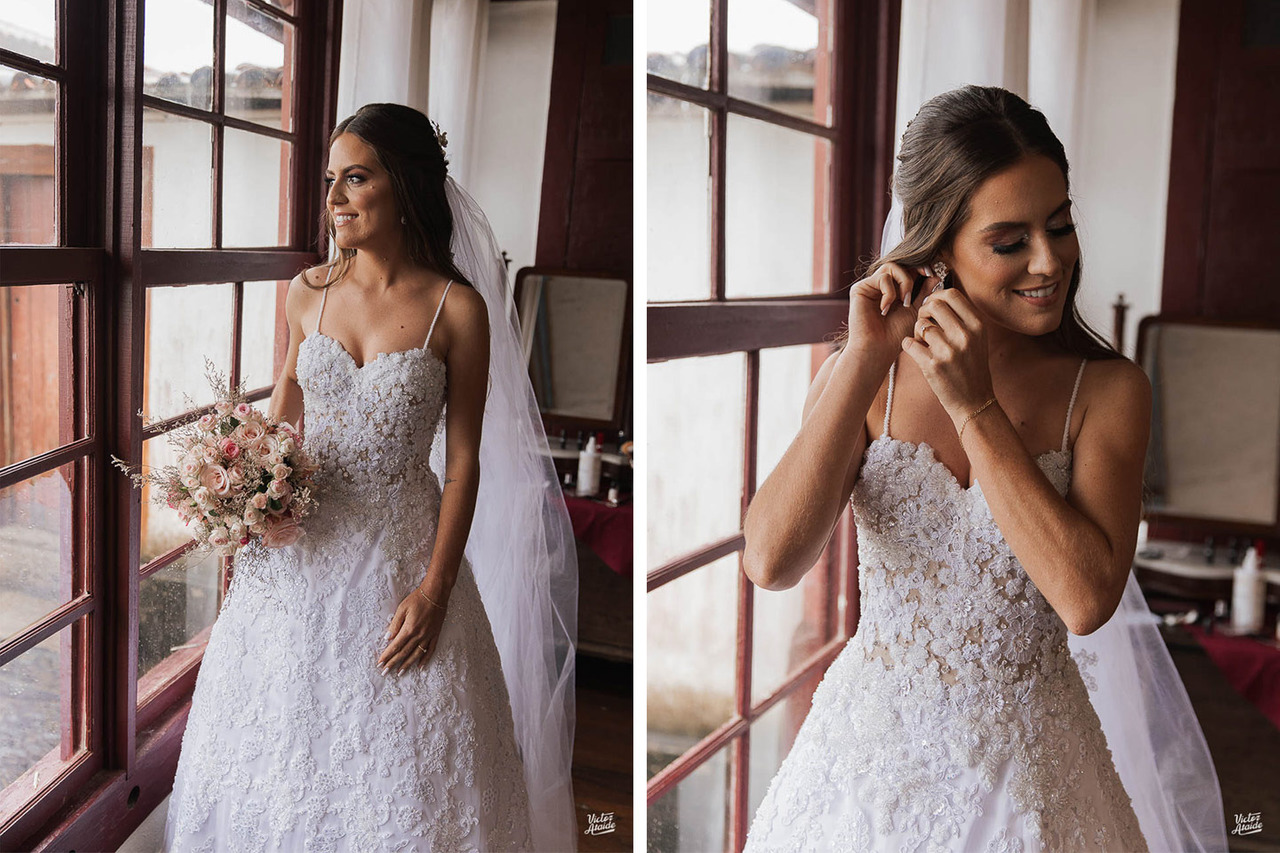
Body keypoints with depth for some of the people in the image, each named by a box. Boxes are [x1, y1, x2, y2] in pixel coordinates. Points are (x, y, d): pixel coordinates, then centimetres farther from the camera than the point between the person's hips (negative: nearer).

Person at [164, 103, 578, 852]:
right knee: (284, 732, 17)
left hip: (402, 549, -3)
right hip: (302, 545, 4)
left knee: (401, 759, 8)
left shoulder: (458, 307, -10)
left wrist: (435, 589, -14)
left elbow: (464, 458, -9)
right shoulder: (307, 293, 0)